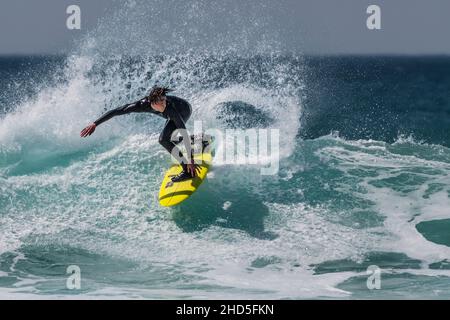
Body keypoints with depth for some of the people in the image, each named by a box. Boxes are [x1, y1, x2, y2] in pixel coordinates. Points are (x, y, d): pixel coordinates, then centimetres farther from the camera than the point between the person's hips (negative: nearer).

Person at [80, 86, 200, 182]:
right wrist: (95, 124, -37)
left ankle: (188, 171, -17)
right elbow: (116, 111, -33)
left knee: (164, 139, -24)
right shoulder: (143, 104, -38)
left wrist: (190, 161, -48)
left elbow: (185, 134, -45)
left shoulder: (169, 108, -46)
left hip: (184, 110, -6)